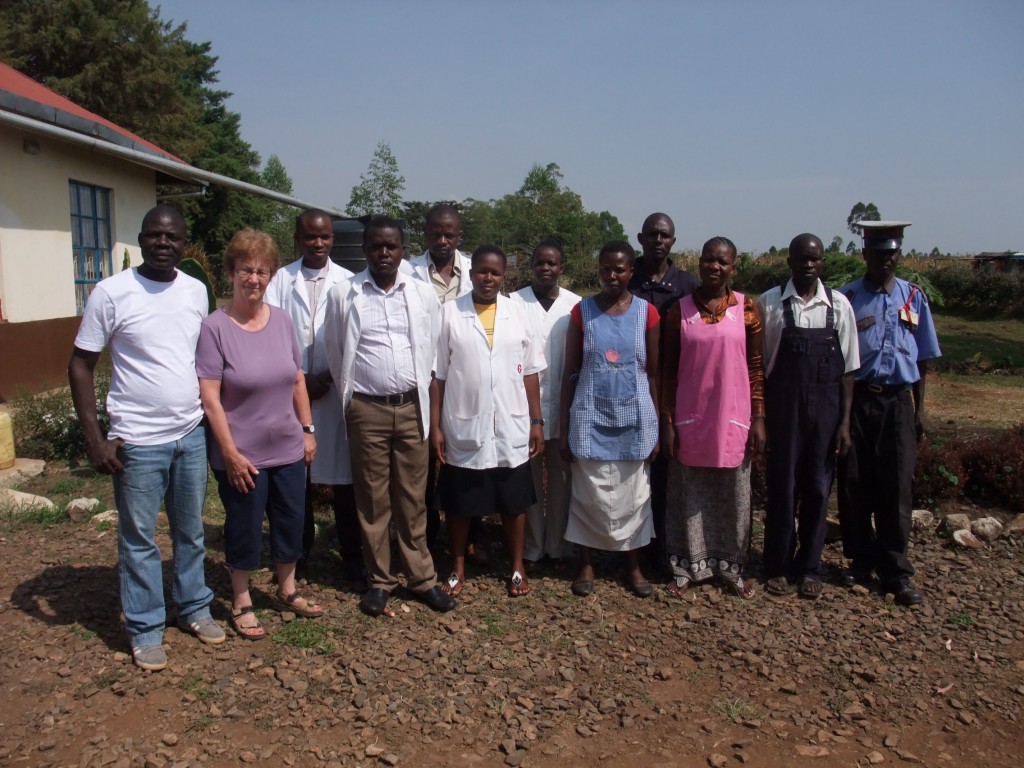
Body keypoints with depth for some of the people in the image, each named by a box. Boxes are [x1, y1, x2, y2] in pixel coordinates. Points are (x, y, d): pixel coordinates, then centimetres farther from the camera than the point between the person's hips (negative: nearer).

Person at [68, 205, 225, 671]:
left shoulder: (196, 291, 4)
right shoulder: (111, 293, -9)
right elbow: (81, 365, -6)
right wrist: (95, 439, -11)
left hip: (192, 435, 4)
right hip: (138, 442, -4)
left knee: (191, 532, 17)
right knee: (139, 540, 7)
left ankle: (194, 608, 34)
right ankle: (145, 631, 22)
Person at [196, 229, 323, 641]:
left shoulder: (282, 320, 2)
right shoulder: (215, 327, -13)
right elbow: (209, 397, -15)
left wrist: (307, 429, 8)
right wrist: (231, 453, -17)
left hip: (289, 449, 5)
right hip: (242, 455, -5)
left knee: (291, 522, 16)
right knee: (245, 529, 10)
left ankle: (287, 590, 37)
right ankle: (241, 602, 30)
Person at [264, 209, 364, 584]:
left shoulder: (347, 281, 3)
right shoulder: (281, 280, 5)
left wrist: (327, 377, -9)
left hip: (336, 391, -1)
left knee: (343, 476, 2)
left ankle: (351, 554, 13)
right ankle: (300, 546, 26)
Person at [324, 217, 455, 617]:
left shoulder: (422, 294, 3)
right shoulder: (343, 295, -1)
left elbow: (432, 349, 10)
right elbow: (336, 356, 7)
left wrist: (420, 397, 12)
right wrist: (348, 402, 11)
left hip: (411, 407, 1)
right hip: (367, 409, -1)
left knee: (413, 497, 9)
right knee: (372, 498, 7)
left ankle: (421, 576, 21)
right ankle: (379, 579, 21)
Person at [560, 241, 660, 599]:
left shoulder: (647, 313, 0)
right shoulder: (582, 311, -1)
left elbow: (654, 374, 3)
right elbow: (570, 373, 1)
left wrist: (657, 428, 2)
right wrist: (563, 429, -1)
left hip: (634, 419, 1)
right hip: (591, 418, 0)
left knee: (633, 493, 10)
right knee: (589, 493, 6)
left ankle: (632, 564, 26)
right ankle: (586, 563, 22)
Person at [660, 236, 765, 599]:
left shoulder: (746, 308, 0)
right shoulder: (679, 309, 0)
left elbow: (756, 366, 2)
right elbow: (669, 369, 2)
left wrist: (758, 418, -2)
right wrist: (666, 421, -2)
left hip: (733, 418, 0)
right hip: (690, 419, 0)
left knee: (733, 497, 11)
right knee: (689, 496, 9)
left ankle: (730, 566, 27)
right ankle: (687, 567, 22)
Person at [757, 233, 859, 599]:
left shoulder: (838, 305, 0)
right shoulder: (769, 303, -4)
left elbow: (847, 369, 3)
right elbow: (758, 363, -1)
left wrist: (844, 421, 0)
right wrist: (757, 415, -3)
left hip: (825, 408, 2)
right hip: (782, 407, -1)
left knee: (818, 487, 10)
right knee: (782, 486, 8)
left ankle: (809, 567, 26)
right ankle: (778, 565, 24)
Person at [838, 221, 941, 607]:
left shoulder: (914, 297, 5)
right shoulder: (846, 298, -2)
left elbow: (922, 358, 10)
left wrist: (919, 410, 8)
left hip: (898, 401, 1)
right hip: (855, 399, -1)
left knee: (896, 487, 4)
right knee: (854, 484, 6)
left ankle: (895, 570, 15)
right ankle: (861, 559, 23)